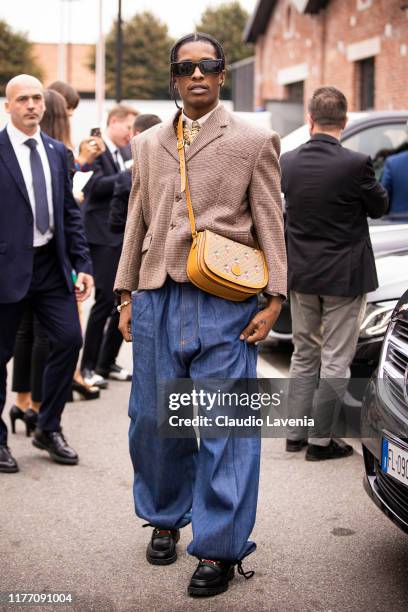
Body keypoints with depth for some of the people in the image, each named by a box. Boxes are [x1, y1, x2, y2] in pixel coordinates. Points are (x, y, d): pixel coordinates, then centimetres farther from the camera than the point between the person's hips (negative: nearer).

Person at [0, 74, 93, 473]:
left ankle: (49, 429, 18)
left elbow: (70, 212, 13)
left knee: (69, 339, 0)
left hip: (52, 265, 5)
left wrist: (82, 265, 7)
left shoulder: (56, 151, 10)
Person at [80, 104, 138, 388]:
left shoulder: (123, 156, 17)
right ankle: (88, 366, 1)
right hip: (103, 237, -8)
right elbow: (96, 186, -20)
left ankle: (107, 362, 18)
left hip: (125, 237, 8)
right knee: (105, 300, -10)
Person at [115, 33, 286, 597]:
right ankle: (165, 517, 31)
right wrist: (127, 296, 13)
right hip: (157, 298, 4)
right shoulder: (149, 145, 16)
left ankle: (219, 549, 7)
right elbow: (137, 224, 17)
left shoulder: (255, 141, 5)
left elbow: (271, 224, 2)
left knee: (223, 425, -2)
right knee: (152, 418, 9)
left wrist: (273, 299, -5)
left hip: (224, 302, -4)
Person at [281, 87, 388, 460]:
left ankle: (295, 434, 23)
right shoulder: (356, 164, -19)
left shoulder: (288, 163, -5)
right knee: (335, 361, 6)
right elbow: (379, 207, -4)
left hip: (301, 275, 5)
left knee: (304, 356, 18)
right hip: (344, 276, -5)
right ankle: (320, 440, 10)